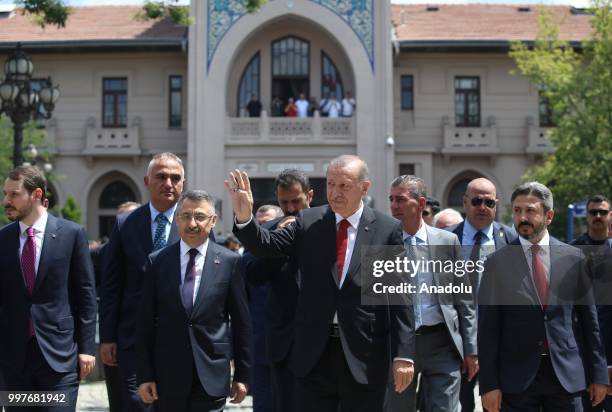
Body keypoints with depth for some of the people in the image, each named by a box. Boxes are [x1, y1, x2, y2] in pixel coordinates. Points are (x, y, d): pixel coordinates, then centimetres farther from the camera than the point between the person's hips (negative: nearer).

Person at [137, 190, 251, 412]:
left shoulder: (230, 261, 0)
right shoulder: (157, 261, 3)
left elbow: (241, 321, 3)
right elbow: (146, 322, 4)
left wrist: (242, 375, 4)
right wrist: (145, 376, 0)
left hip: (211, 374, -1)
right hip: (168, 374, 2)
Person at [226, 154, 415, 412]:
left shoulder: (388, 229, -2)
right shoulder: (308, 222, 4)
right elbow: (267, 246, -5)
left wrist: (403, 355, -7)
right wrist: (244, 217, -25)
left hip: (366, 358, -1)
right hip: (314, 353, 1)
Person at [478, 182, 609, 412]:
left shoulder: (573, 258, 5)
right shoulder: (497, 263, 0)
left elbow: (588, 319, 8)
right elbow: (487, 328, -2)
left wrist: (598, 375, 6)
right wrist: (489, 384, -7)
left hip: (567, 374, 1)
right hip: (517, 376, -1)